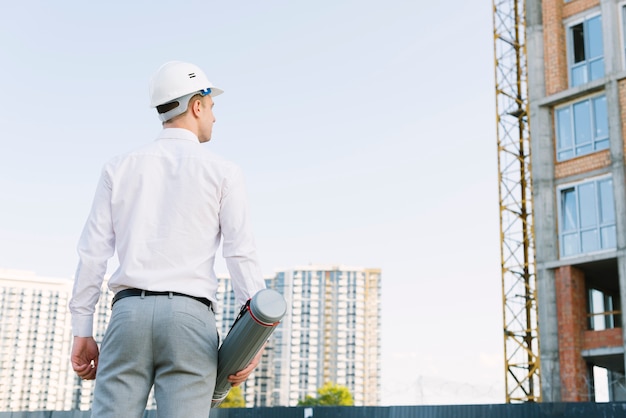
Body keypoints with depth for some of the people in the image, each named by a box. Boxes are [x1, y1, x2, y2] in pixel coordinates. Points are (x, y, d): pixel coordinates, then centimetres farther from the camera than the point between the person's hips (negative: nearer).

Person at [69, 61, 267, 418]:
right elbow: (241, 253, -3)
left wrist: (82, 332, 11)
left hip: (129, 312, 2)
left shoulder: (120, 168, 13)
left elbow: (93, 252, 8)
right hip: (190, 318, -2)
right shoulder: (222, 171, 6)